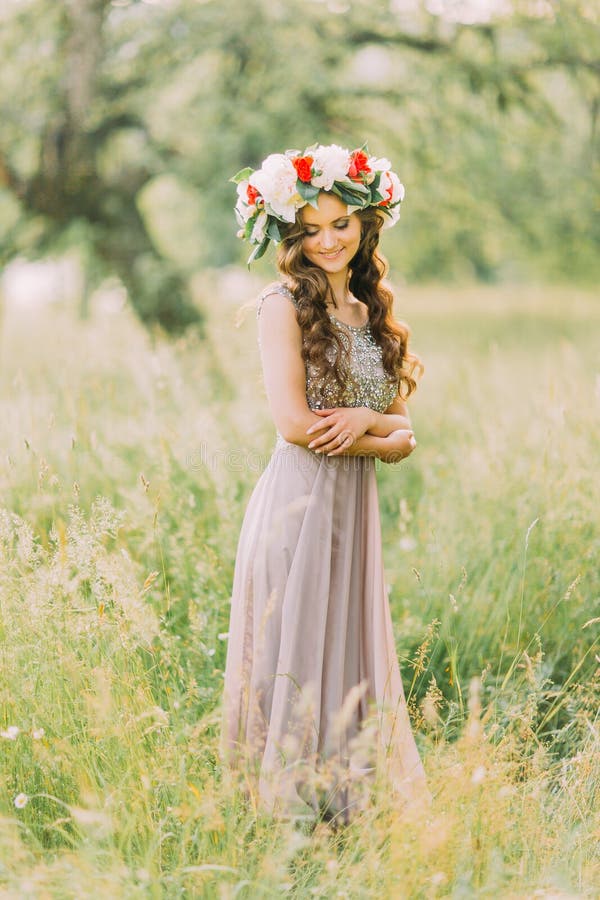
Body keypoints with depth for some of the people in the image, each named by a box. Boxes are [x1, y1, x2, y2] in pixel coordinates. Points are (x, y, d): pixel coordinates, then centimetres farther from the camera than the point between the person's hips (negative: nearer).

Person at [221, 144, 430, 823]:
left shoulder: (373, 314, 14)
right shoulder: (285, 306, -5)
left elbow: (403, 437, 12)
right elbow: (293, 423, -14)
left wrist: (364, 419, -10)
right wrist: (382, 434, -4)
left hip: (356, 510, 6)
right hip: (298, 504, -6)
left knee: (349, 660, 10)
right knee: (296, 663, -2)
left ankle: (343, 813, 19)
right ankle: (288, 812, 7)